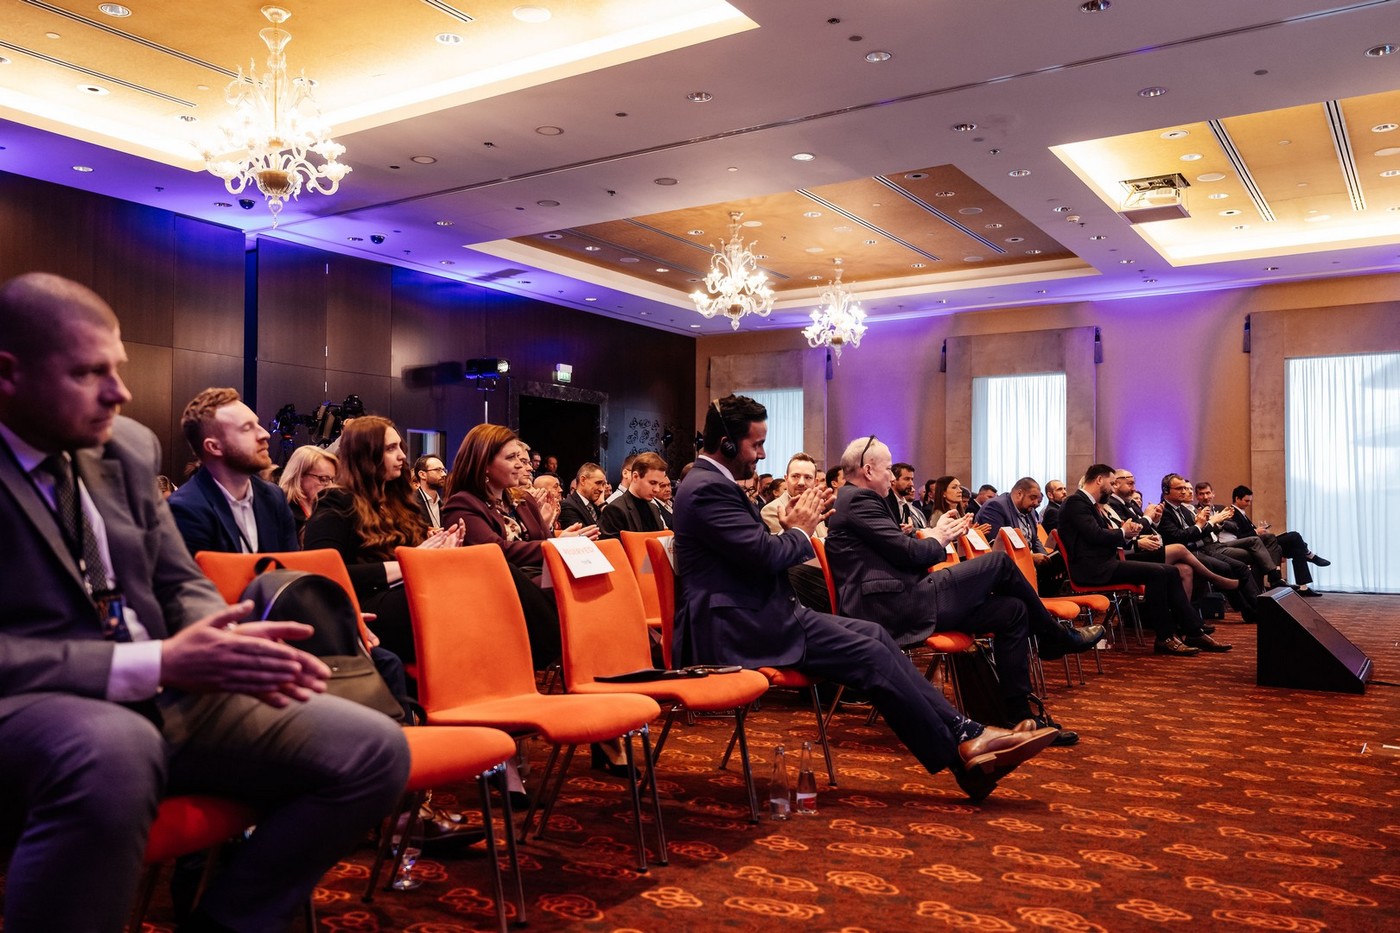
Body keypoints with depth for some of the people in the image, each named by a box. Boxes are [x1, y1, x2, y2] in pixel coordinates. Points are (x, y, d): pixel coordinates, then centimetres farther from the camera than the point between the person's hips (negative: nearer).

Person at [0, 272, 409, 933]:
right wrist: (155, 663, -26)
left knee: (373, 749, -7)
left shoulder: (128, 447, 8)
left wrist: (226, 643, -9)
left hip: (160, 695, 6)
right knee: (115, 748, -42)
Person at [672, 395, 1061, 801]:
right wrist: (800, 531, -2)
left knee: (875, 635, 1)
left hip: (752, 615, 10)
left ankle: (961, 730, 0)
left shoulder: (714, 483, 17)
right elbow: (764, 555, -22)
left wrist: (791, 528, 3)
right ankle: (961, 755, -4)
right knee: (869, 654, -14)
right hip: (734, 630, -10)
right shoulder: (708, 489, -16)